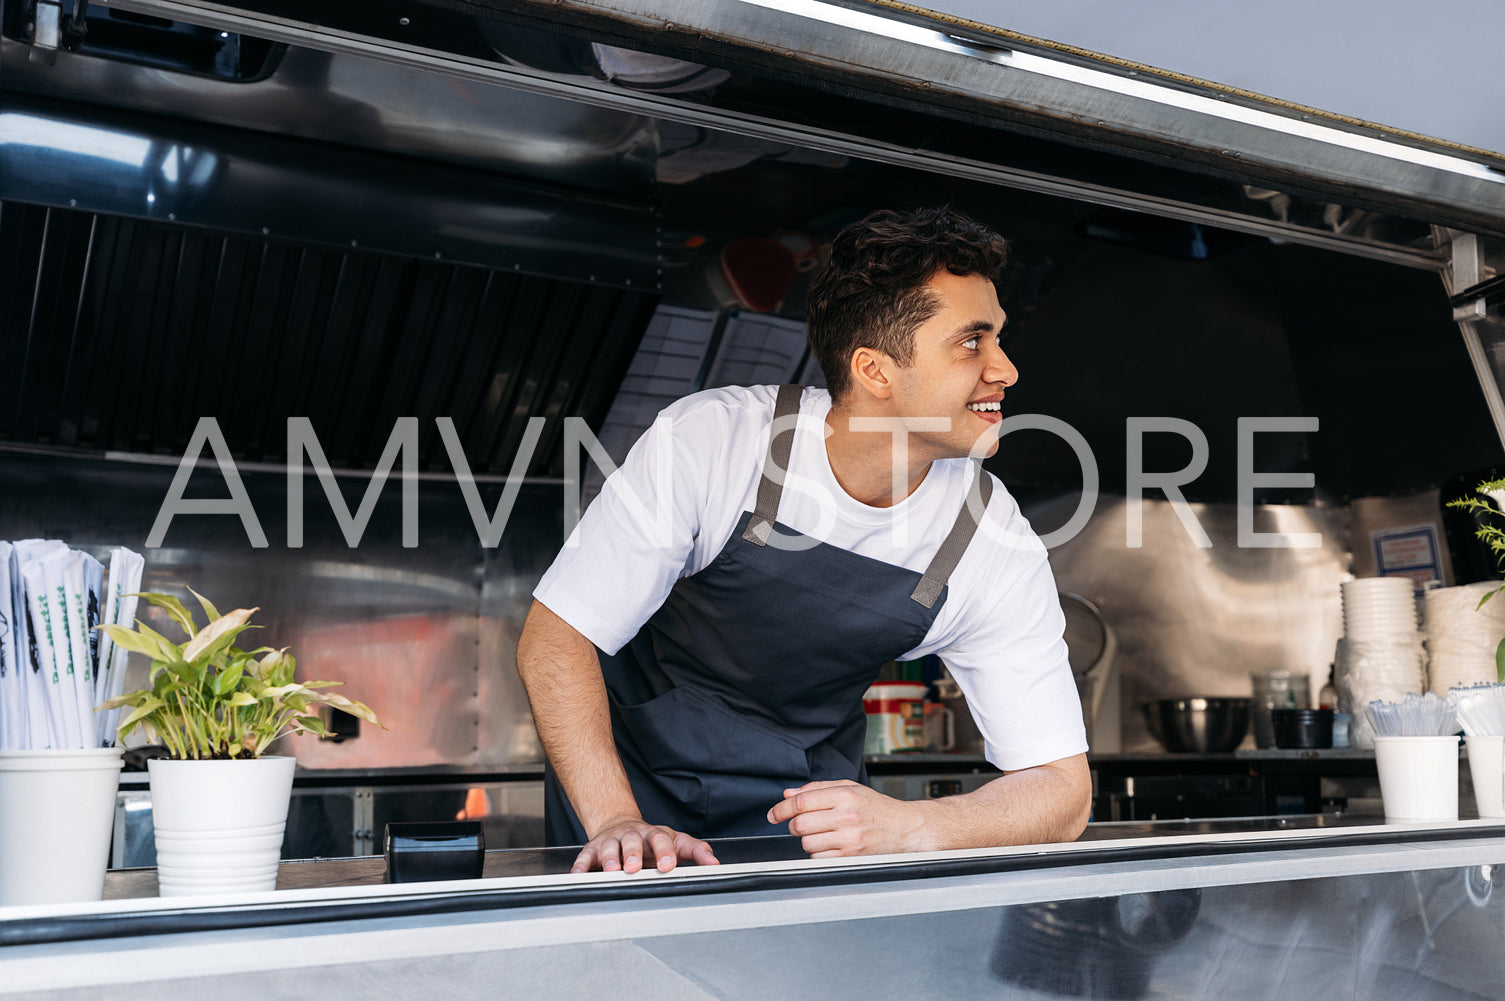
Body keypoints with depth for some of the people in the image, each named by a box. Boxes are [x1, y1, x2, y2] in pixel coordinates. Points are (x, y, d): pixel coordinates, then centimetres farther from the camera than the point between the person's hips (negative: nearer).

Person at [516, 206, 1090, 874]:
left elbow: (1061, 788, -13)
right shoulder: (709, 438, -23)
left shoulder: (998, 549, -17)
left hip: (806, 800, 2)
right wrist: (616, 821, -32)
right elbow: (555, 638, -18)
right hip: (626, 767, -1)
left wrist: (907, 829, -32)